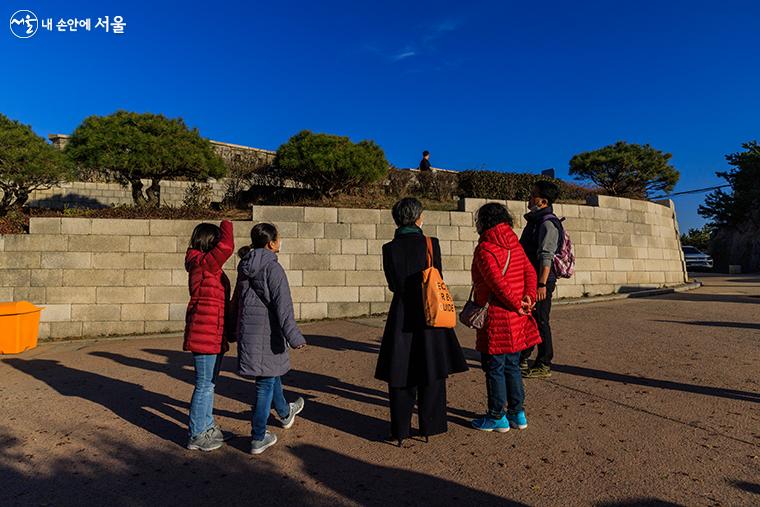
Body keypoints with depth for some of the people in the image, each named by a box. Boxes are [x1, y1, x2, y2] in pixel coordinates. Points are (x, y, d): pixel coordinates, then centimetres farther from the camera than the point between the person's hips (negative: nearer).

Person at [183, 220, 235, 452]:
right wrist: (226, 226, -12)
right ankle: (197, 436, 14)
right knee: (204, 385, 0)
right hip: (205, 334, -10)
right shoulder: (202, 263, -15)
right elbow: (227, 247, -32)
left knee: (209, 383, 20)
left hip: (214, 334, 10)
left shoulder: (210, 266, 15)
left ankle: (207, 426, 35)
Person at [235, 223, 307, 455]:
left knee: (272, 374, 26)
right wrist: (294, 336, -21)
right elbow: (283, 306, -22)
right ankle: (258, 438, 13)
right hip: (267, 333, -9)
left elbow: (239, 299, 18)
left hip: (247, 331, 9)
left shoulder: (244, 266, 8)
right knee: (265, 383, 3)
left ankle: (285, 413, 48)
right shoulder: (272, 268, -17)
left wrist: (238, 328, 28)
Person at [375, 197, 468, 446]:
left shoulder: (390, 248, -7)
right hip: (430, 314, 0)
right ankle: (430, 425, 24)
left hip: (402, 316, 0)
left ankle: (400, 429, 18)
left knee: (401, 373, 10)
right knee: (431, 373, 14)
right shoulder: (431, 244, -7)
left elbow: (393, 285, 0)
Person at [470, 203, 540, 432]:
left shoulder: (485, 249, -14)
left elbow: (498, 282, -22)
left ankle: (497, 417, 16)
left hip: (496, 318, -8)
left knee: (495, 368, 5)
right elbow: (530, 272, 2)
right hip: (516, 319, 8)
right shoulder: (515, 245, 10)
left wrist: (517, 305, -12)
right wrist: (528, 297, -8)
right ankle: (517, 413, 28)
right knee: (512, 366, 18)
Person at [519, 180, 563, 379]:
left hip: (541, 280, -10)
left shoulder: (548, 223, -15)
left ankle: (544, 365, 9)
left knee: (540, 321, -2)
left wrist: (542, 284, -26)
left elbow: (546, 257, -22)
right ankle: (522, 360, 28)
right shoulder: (535, 220, 15)